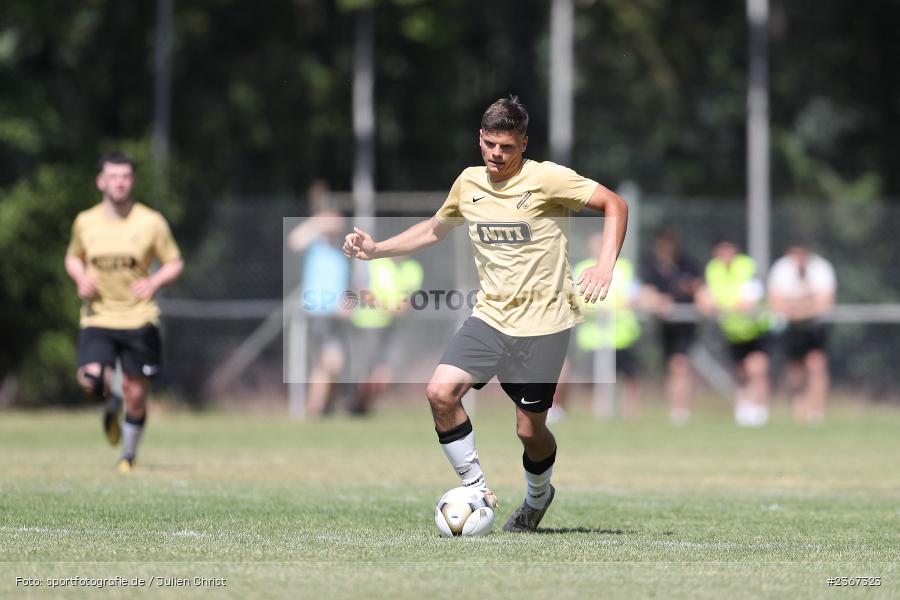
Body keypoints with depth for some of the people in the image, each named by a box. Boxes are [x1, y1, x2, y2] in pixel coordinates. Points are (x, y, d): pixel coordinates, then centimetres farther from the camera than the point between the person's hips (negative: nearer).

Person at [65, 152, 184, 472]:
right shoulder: (85, 222, 3)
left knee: (136, 394, 1)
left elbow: (175, 263, 5)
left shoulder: (151, 222, -3)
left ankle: (129, 455, 24)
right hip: (97, 317, 1)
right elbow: (73, 257, 20)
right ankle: (110, 405, 16)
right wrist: (81, 278, -3)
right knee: (91, 381, -21)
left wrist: (154, 282, -15)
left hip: (139, 318, -1)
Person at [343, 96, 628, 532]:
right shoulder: (469, 183, 6)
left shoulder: (547, 179, -11)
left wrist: (605, 265, -23)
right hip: (490, 316, 4)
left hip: (542, 324, -4)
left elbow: (614, 204, -9)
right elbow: (434, 230, 24)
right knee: (440, 393, -17)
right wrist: (375, 249, 14)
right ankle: (475, 489, -1)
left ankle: (538, 496, 34)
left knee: (530, 429, 1)